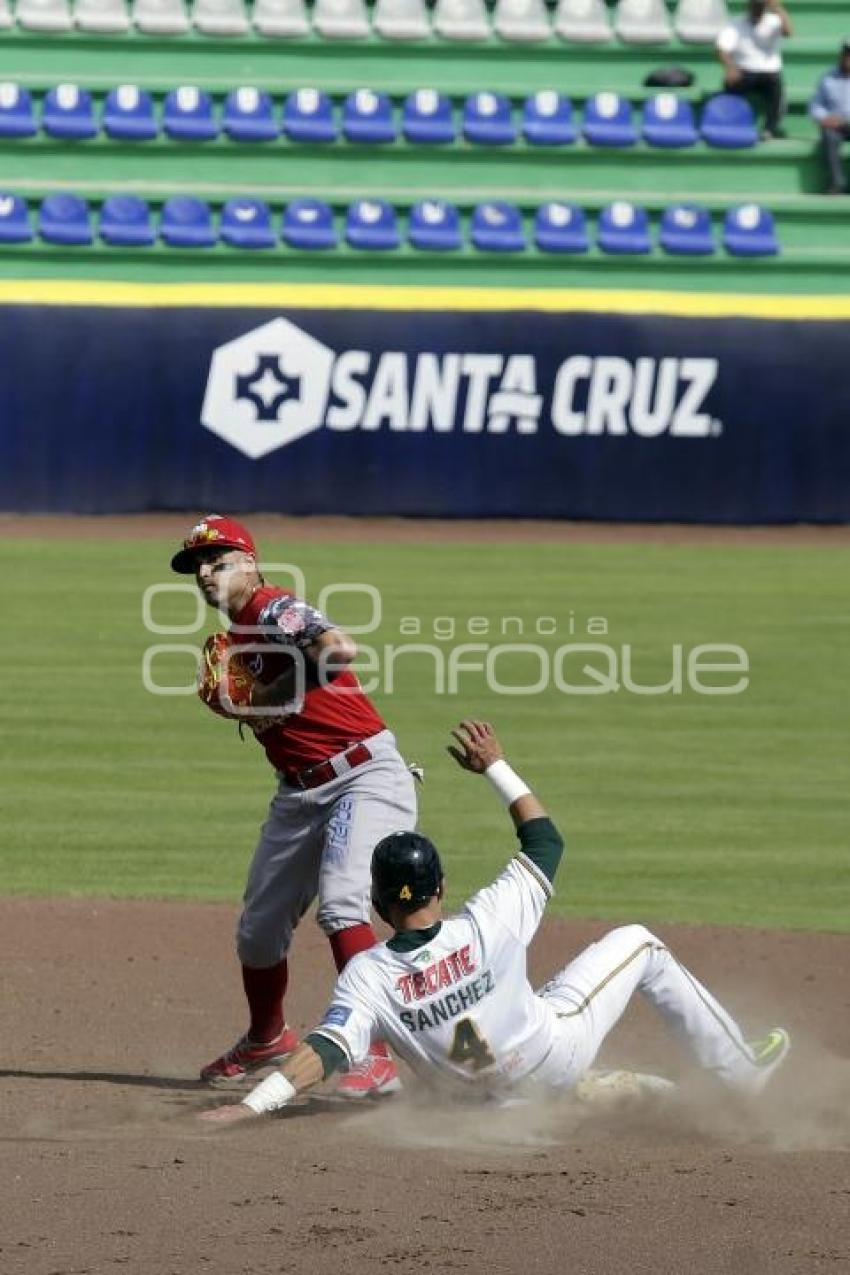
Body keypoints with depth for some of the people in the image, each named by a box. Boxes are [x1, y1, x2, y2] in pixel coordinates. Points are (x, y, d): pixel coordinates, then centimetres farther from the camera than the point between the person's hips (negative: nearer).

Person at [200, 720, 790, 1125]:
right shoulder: (486, 925, -28)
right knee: (637, 945, 15)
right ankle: (737, 1069, 25)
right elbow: (546, 840, -14)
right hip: (551, 1054, -3)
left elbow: (326, 1050, -38)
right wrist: (496, 767, -8)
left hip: (481, 1084, 3)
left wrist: (254, 1103, -44)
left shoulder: (367, 976, -25)